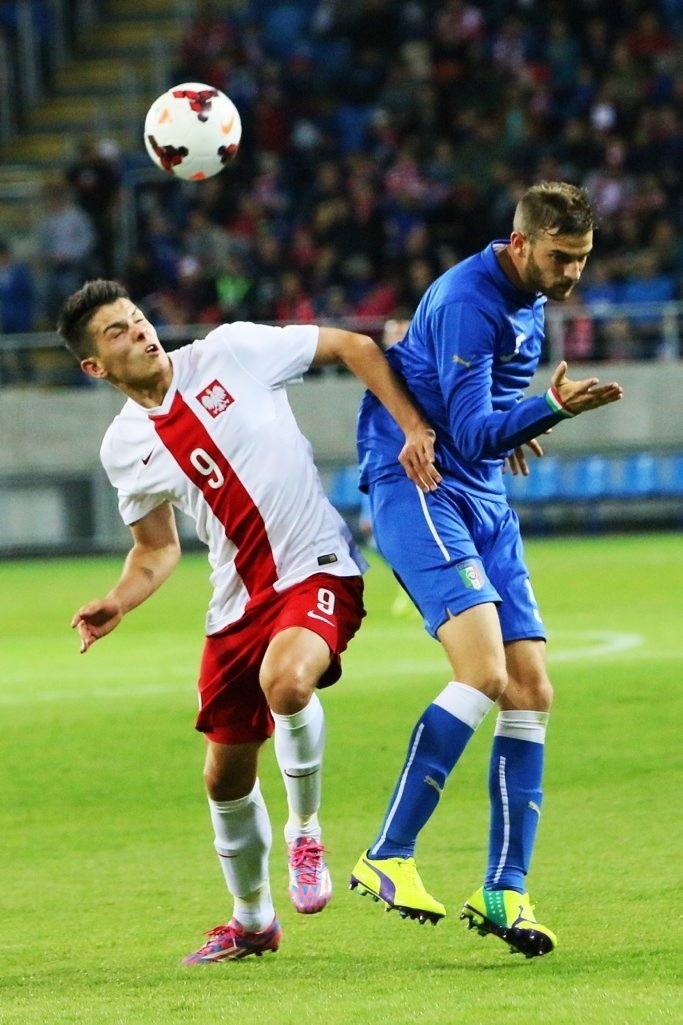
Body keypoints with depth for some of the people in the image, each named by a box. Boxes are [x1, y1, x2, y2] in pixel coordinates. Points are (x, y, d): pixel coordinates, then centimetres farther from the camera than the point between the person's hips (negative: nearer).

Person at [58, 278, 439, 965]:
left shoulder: (232, 351, -6)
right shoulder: (124, 449, 5)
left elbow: (354, 348, -2)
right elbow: (157, 550, 16)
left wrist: (414, 428, -13)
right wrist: (115, 605, -4)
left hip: (318, 567, -5)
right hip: (238, 600, 5)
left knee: (284, 681, -35)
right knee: (226, 775, 8)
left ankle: (304, 831, -8)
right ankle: (251, 921, 34)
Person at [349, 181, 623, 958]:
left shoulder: (528, 302, 13)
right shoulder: (468, 303, -17)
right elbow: (473, 436, -24)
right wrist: (554, 409, -36)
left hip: (484, 502, 9)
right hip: (417, 487, -9)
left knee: (530, 691, 0)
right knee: (485, 670, -25)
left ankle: (504, 891, 4)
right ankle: (387, 858, -21)